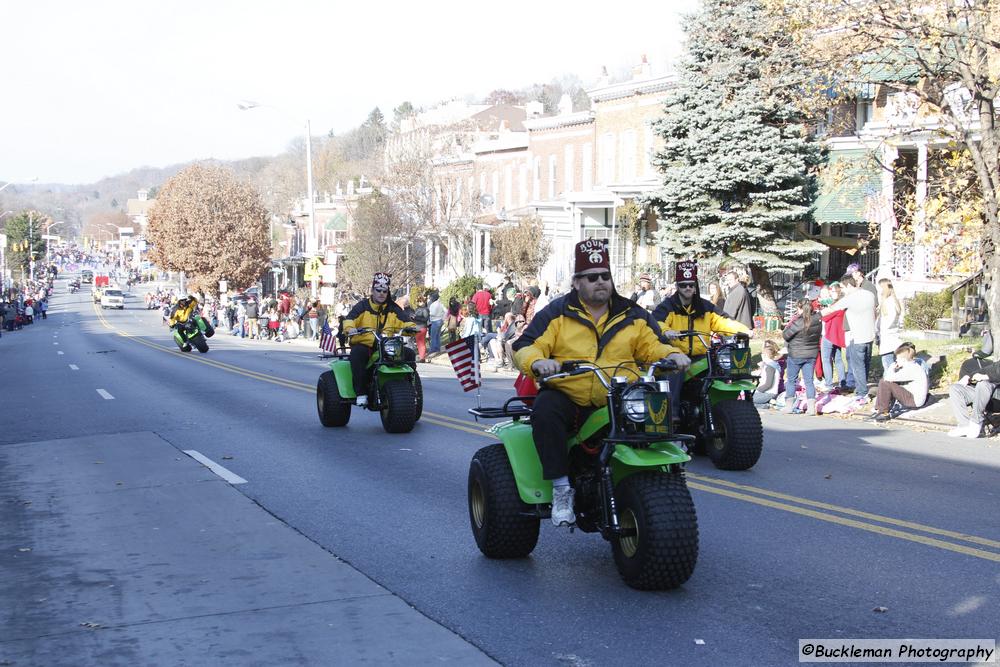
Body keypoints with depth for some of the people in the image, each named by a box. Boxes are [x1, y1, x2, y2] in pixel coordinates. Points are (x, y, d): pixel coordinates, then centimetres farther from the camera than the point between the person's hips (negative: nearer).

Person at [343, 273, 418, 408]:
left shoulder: (393, 308, 15)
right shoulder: (363, 306, 5)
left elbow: (405, 322, 5)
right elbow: (349, 319, -9)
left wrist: (412, 327, -19)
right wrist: (350, 328, -32)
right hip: (364, 344, -3)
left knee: (409, 354, -17)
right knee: (357, 353, -37)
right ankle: (361, 393, -34)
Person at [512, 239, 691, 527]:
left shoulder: (632, 315, 17)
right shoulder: (557, 313, 8)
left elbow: (652, 346, 15)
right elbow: (525, 347, 1)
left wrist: (671, 354, -8)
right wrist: (537, 362, -22)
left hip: (619, 403, 2)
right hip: (568, 399, -2)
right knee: (545, 411, -35)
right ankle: (562, 489, -26)